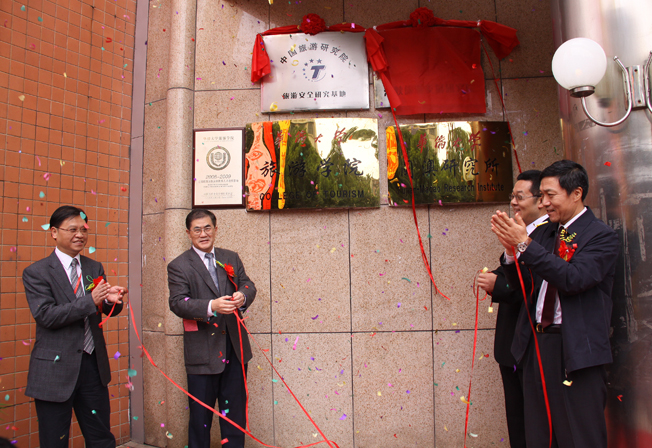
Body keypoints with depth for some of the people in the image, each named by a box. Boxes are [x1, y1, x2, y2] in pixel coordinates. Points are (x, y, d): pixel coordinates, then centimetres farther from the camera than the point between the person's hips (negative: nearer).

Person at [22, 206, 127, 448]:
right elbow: (46, 316, -17)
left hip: (93, 364, 4)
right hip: (56, 369, -4)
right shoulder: (36, 273, -7)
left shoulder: (95, 268, 9)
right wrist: (90, 300, -25)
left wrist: (113, 300, -13)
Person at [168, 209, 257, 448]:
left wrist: (242, 296, -18)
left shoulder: (231, 258, 11)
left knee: (235, 409, 15)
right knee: (200, 413, 8)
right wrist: (211, 307, -29)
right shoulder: (178, 266, -4)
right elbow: (178, 303, -14)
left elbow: (248, 285, 7)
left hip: (234, 347, 4)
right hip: (203, 352, -4)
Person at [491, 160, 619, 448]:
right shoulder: (544, 232, 11)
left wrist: (525, 244, -23)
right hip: (536, 344, 6)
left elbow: (574, 279, -23)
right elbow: (522, 283, 10)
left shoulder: (601, 235, -7)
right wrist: (511, 249, -8)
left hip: (575, 349, -6)